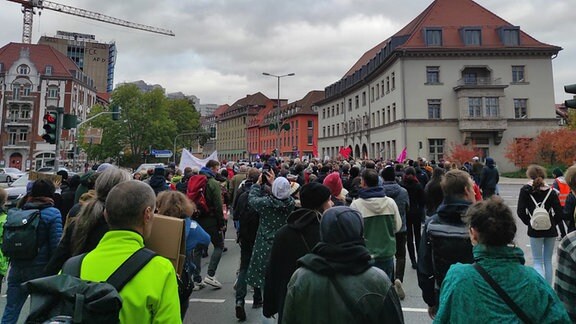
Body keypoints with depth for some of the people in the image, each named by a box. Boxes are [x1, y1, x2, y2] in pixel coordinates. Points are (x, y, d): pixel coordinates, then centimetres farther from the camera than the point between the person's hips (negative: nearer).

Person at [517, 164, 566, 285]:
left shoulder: (525, 190, -6)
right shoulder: (551, 191, -1)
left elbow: (521, 212, -9)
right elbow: (559, 212, -4)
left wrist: (529, 222, 4)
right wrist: (554, 225, 7)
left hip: (535, 230, -3)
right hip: (551, 230, 3)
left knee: (538, 262, 6)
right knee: (548, 261, 15)